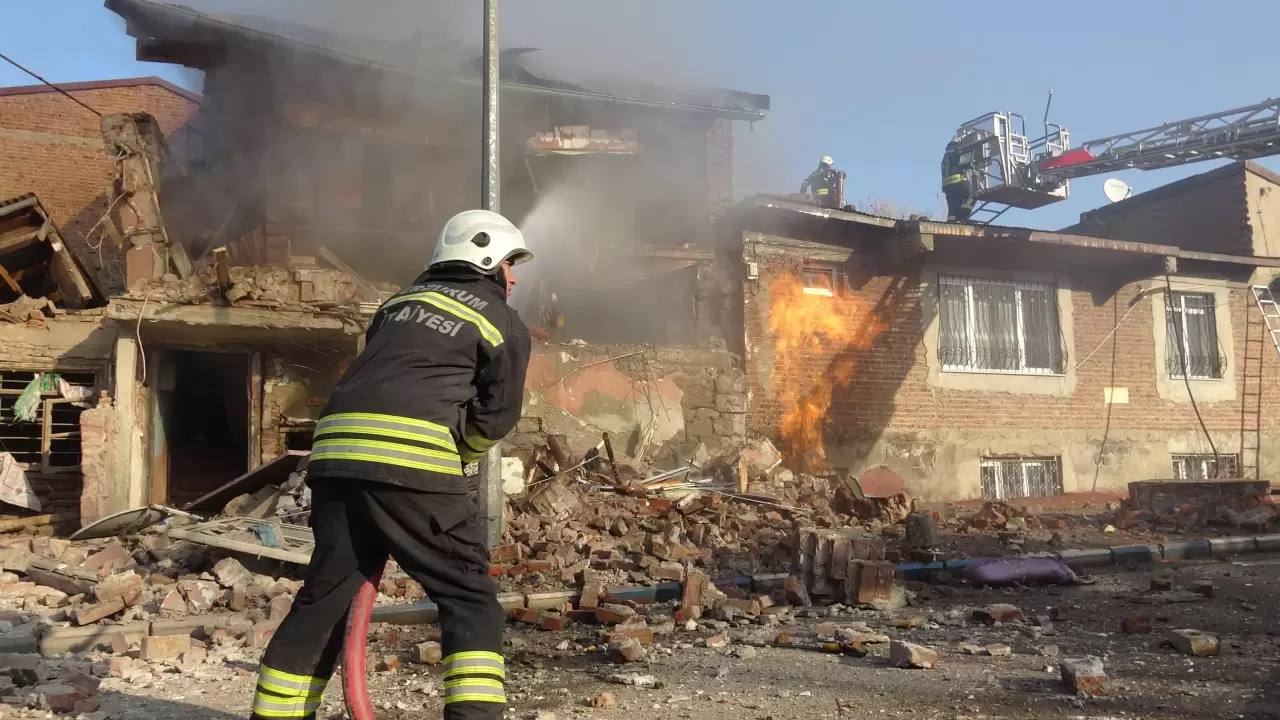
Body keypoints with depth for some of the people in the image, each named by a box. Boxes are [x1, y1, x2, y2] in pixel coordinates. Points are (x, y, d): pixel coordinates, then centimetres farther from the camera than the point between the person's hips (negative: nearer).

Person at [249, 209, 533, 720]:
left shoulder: (399, 302, 27)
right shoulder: (504, 325, 11)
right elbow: (496, 419, 8)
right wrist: (456, 455, 25)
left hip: (336, 452, 6)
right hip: (411, 459, -6)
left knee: (324, 594, 16)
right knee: (469, 596, 4)